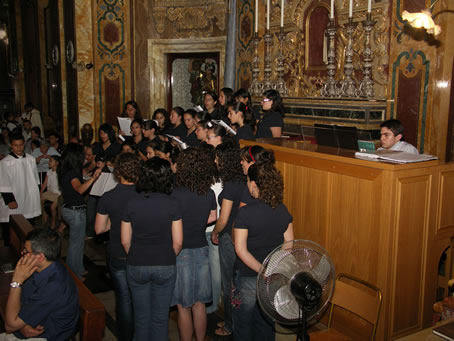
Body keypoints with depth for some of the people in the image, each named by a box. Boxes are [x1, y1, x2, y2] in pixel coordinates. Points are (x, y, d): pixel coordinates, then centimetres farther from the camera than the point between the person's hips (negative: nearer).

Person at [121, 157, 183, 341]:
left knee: (141, 316, 17)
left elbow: (125, 241, -2)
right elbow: (178, 242, -9)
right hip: (165, 267, -1)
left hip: (136, 267, 1)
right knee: (160, 317, 14)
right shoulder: (172, 204, -12)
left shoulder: (131, 203, -8)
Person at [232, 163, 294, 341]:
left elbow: (241, 250, -21)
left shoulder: (245, 213, -20)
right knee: (266, 322, 22)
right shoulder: (283, 210, -5)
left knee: (243, 324, 15)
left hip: (248, 278, -5)